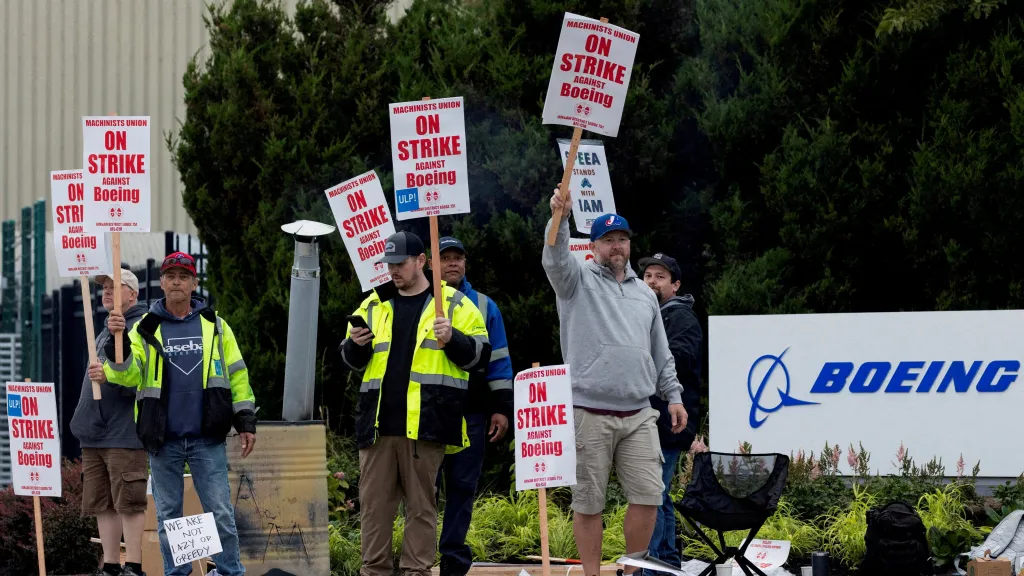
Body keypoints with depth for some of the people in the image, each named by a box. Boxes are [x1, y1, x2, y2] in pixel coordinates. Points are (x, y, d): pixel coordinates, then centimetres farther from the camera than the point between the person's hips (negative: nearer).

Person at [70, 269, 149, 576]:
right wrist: (83, 421, 23)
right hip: (94, 435, 9)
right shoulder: (105, 332, 23)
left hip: (124, 434, -9)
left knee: (128, 502, -8)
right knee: (101, 504, 8)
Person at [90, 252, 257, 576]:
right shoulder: (146, 328, 6)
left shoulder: (214, 325, 7)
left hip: (208, 439, -1)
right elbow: (128, 375, -5)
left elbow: (237, 376, 8)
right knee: (168, 516, 7)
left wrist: (246, 422, 3)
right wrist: (118, 343, -23)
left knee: (221, 513, -2)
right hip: (163, 441, 1)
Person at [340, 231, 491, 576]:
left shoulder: (454, 304, 6)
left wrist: (452, 339, -15)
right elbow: (350, 360, 20)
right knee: (374, 502, 3)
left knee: (421, 503, -1)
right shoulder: (374, 305, 17)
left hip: (425, 423, -4)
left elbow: (479, 354, 3)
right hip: (378, 422, 4)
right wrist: (357, 344, -2)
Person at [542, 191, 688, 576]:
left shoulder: (644, 294, 19)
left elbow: (661, 353, 23)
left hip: (638, 415, 4)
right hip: (589, 414, -4)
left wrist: (673, 396, 14)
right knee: (588, 502, -1)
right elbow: (555, 260, -17)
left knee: (648, 497, -3)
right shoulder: (578, 282, 5)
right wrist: (559, 218, -35)